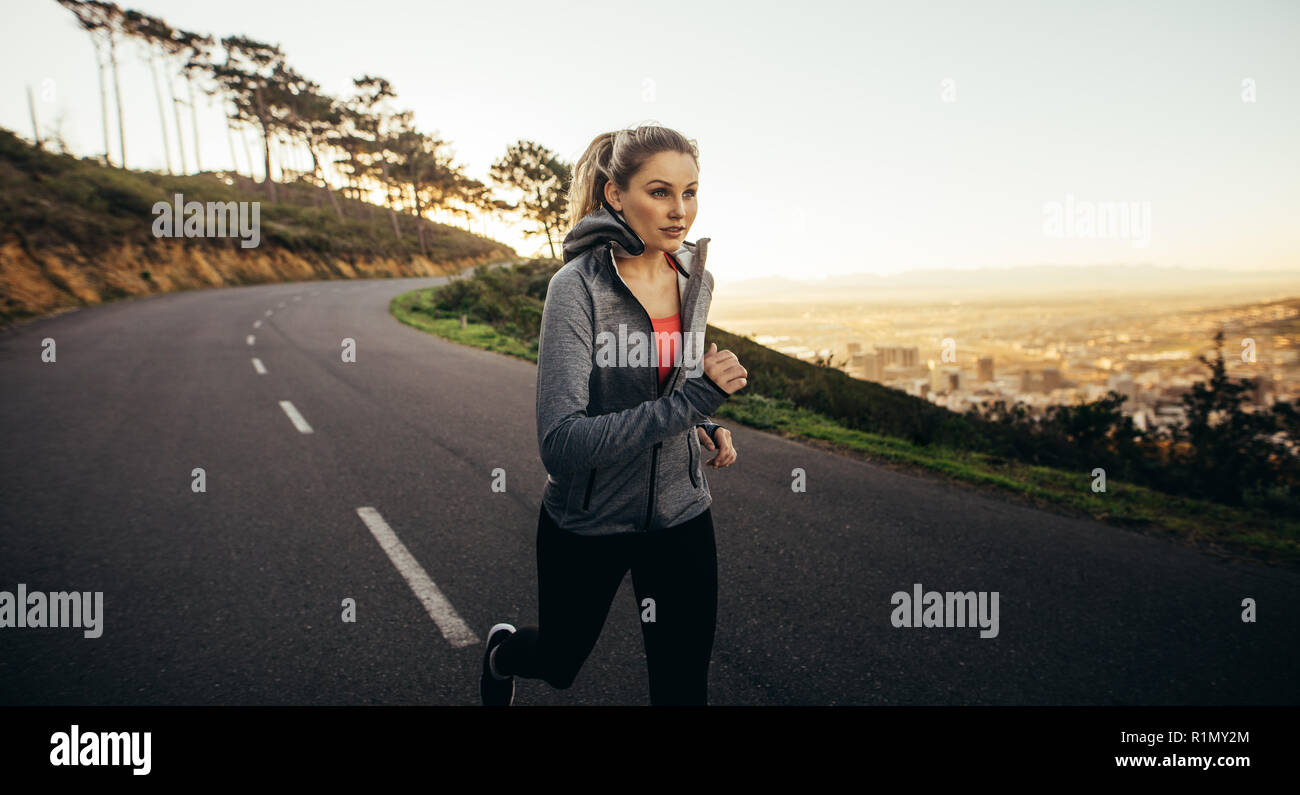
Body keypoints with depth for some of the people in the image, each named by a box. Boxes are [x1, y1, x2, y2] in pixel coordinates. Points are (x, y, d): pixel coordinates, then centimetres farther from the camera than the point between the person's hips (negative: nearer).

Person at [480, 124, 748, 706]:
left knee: (683, 688, 7)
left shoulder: (695, 282, -3)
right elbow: (561, 442, -30)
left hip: (680, 516, 4)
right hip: (587, 521, -3)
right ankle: (502, 653, 58)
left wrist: (704, 425, 1)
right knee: (559, 663, 22)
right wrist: (687, 402, -34)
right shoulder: (577, 287, -22)